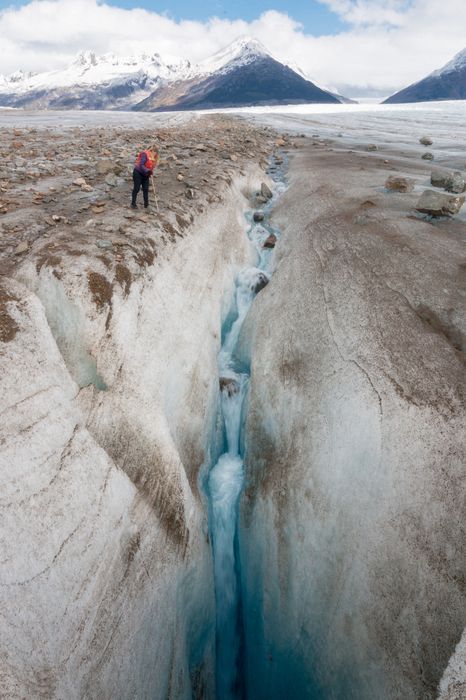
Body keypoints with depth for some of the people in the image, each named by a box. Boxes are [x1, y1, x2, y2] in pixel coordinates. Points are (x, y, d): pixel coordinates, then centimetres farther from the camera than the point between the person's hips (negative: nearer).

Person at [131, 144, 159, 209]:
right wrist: (147, 171, -35)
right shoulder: (145, 154, -19)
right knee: (136, 188, -4)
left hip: (145, 175, 8)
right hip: (138, 173, -7)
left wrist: (150, 173, -7)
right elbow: (141, 165, -25)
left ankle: (146, 204, 7)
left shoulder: (153, 157, 7)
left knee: (146, 189, 2)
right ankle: (133, 204, 4)